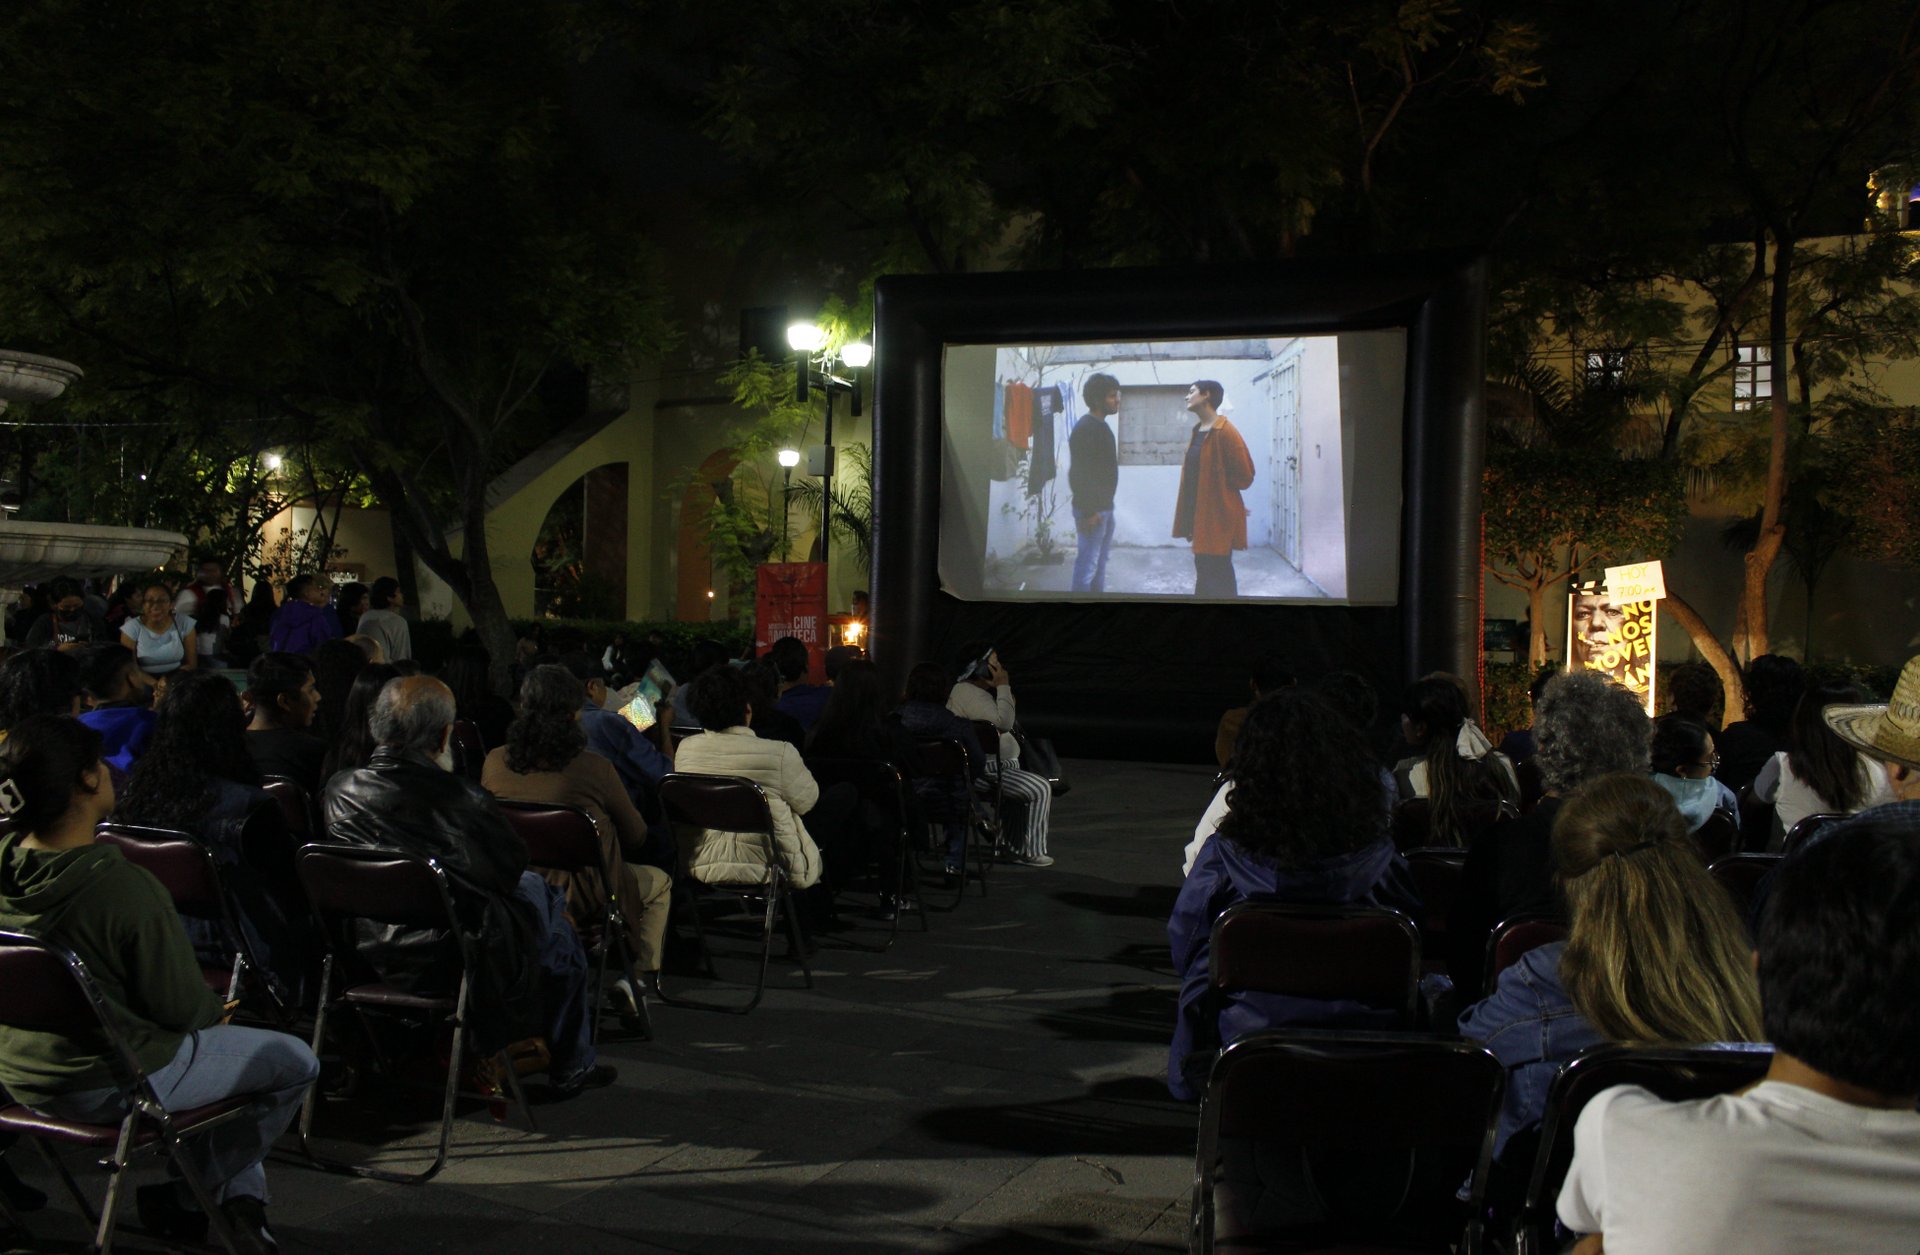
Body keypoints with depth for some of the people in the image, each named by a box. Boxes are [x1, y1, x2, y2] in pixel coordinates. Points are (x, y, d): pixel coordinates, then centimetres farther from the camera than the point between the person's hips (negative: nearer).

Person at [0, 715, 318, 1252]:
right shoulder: (126, 887, -30)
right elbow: (182, 1008, -20)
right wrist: (216, 1008, 4)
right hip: (108, 1085, -8)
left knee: (214, 1045, 31)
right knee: (296, 1063, 10)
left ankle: (242, 1203, 28)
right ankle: (177, 1197, 17)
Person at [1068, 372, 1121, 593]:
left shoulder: (1101, 426, 14)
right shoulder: (1085, 428, -17)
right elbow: (1079, 473, -21)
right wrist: (1088, 511, -23)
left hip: (1105, 506, 10)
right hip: (1092, 510, -10)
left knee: (1100, 562, 16)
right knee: (1087, 564, -7)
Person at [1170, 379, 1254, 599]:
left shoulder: (1225, 432, -16)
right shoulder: (1197, 431, 11)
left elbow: (1244, 477, -16)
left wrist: (1216, 483, -4)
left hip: (1219, 518, -9)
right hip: (1200, 515, 9)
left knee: (1218, 577, -5)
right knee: (1204, 571, 16)